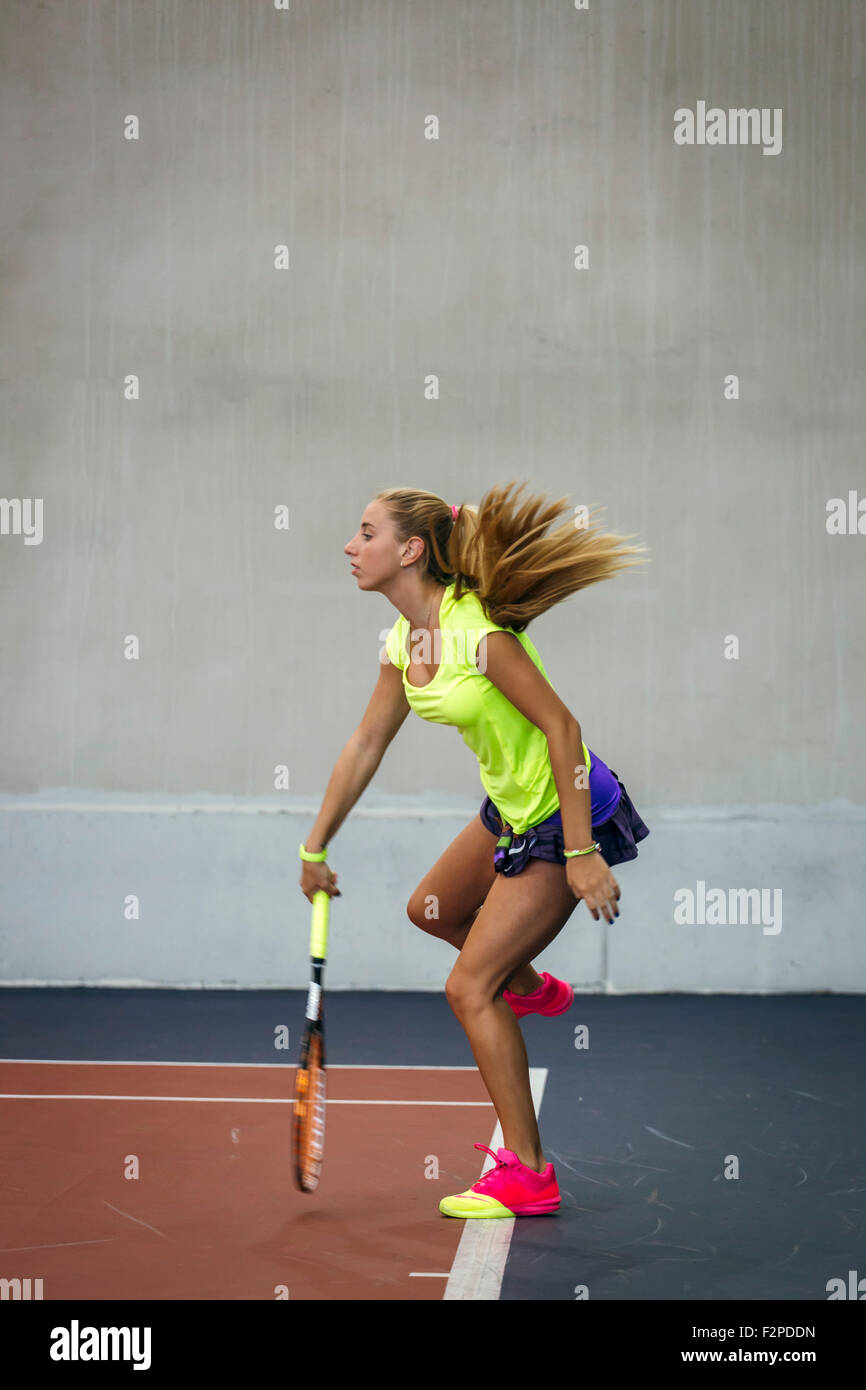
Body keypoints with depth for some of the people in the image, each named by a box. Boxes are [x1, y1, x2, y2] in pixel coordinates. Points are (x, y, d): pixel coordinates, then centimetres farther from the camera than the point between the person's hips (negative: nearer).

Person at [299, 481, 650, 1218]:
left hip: (565, 815, -9)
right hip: (512, 809, 9)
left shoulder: (476, 630, -26)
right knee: (431, 910, 28)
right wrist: (316, 846, 18)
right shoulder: (403, 644, 1)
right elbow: (367, 743, 12)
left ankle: (527, 1174, 2)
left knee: (469, 988, -7)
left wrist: (580, 854, -27)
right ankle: (533, 988, 53)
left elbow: (562, 727, -26)